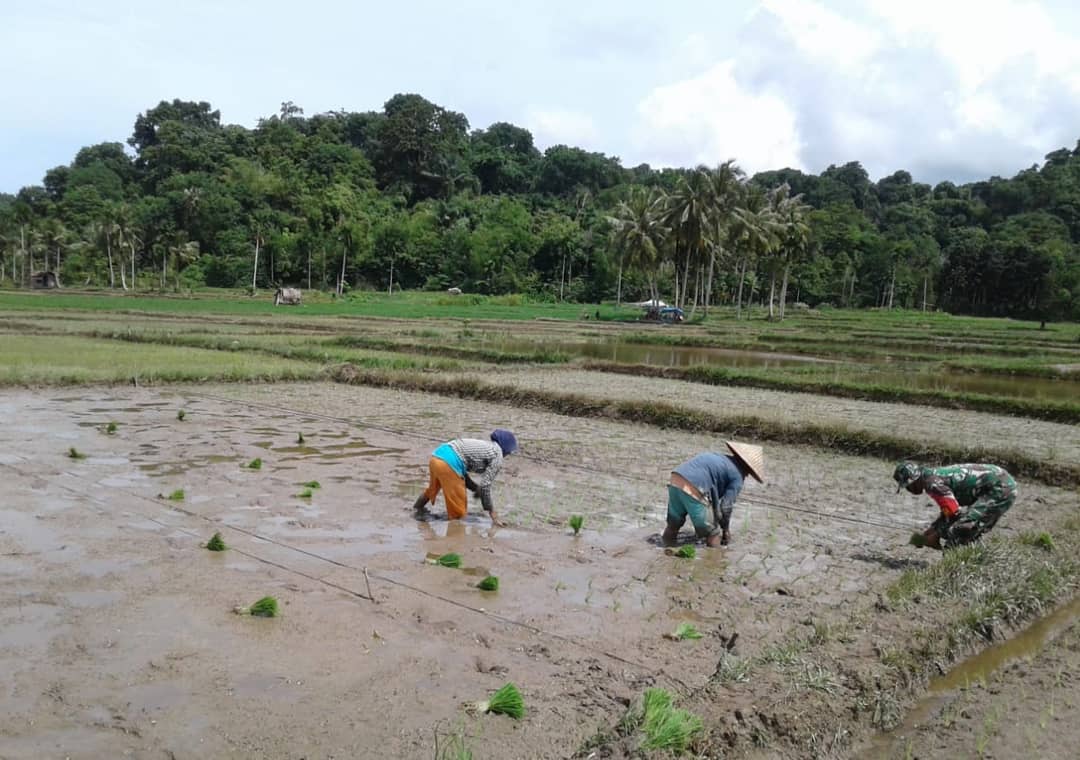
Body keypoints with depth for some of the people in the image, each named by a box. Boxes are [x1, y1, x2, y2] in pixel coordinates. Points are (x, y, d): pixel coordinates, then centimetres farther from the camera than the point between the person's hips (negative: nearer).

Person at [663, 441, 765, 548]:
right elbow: (726, 507, 3)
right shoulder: (737, 477, 6)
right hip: (693, 491, -8)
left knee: (673, 524, 26)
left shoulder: (718, 457, 30)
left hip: (675, 481, 8)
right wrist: (725, 529, 21)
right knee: (713, 534, 11)